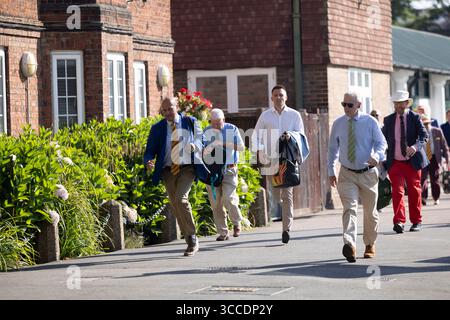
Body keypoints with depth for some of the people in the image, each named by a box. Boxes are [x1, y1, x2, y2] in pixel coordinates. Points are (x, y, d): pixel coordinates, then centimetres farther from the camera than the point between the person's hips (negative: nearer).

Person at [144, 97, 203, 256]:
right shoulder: (157, 128, 6)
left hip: (187, 168, -3)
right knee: (176, 207, 4)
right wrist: (148, 162, -19)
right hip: (168, 170, 3)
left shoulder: (190, 122, 5)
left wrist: (196, 146, -12)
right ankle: (191, 243, 16)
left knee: (181, 199, -23)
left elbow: (201, 140, 13)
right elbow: (149, 151, 4)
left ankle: (192, 239, -13)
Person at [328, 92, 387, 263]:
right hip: (347, 175, 0)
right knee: (349, 208, -17)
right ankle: (349, 245, -31)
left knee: (370, 211, 11)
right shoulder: (338, 124, 2)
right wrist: (331, 171, 6)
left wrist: (377, 155, -28)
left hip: (368, 173, 0)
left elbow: (381, 142, -6)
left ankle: (370, 244, 30)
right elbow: (333, 148, 10)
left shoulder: (370, 122, -4)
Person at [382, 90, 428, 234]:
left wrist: (415, 146, -30)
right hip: (395, 163, 1)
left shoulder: (415, 117, 0)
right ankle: (399, 222, -17)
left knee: (414, 192, 6)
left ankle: (416, 222, 17)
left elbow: (424, 135, -10)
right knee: (397, 191, -11)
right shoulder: (388, 120, 7)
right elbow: (383, 140, 12)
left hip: (412, 162, -1)